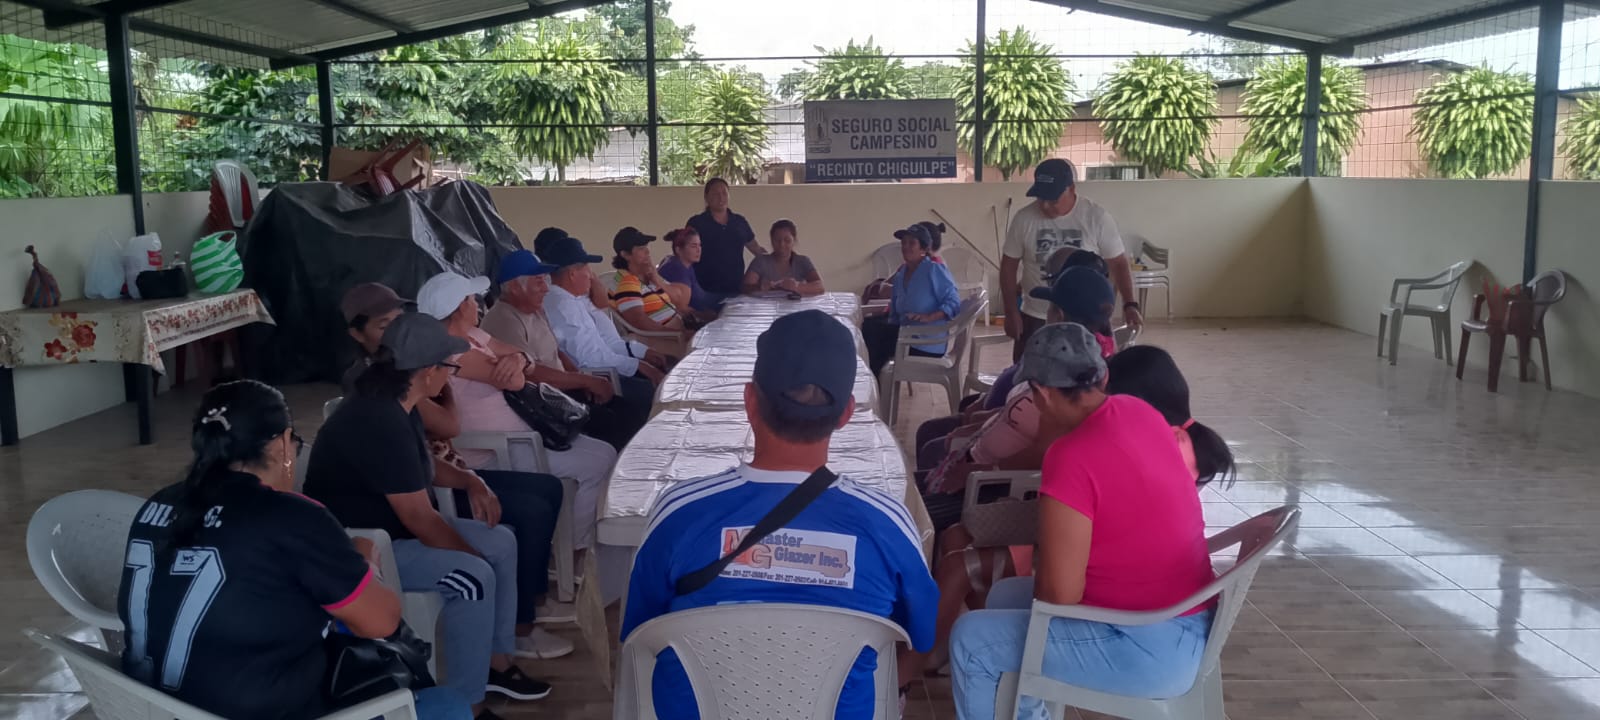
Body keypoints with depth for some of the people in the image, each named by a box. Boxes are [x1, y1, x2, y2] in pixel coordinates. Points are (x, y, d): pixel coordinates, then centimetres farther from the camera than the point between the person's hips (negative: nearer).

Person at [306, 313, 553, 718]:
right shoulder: (380, 421, -28)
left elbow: (423, 464, 23)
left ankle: (496, 663, 17)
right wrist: (475, 557, -12)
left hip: (390, 527, 11)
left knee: (502, 542, 7)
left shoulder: (394, 406, 4)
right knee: (473, 577, -25)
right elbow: (419, 518, -25)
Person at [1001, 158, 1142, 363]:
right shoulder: (1024, 218, -8)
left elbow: (1118, 263, -3)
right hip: (1035, 319, 1)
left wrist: (1129, 304, -13)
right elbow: (1009, 266, 1)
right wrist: (1011, 312, -3)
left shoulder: (1097, 217, -11)